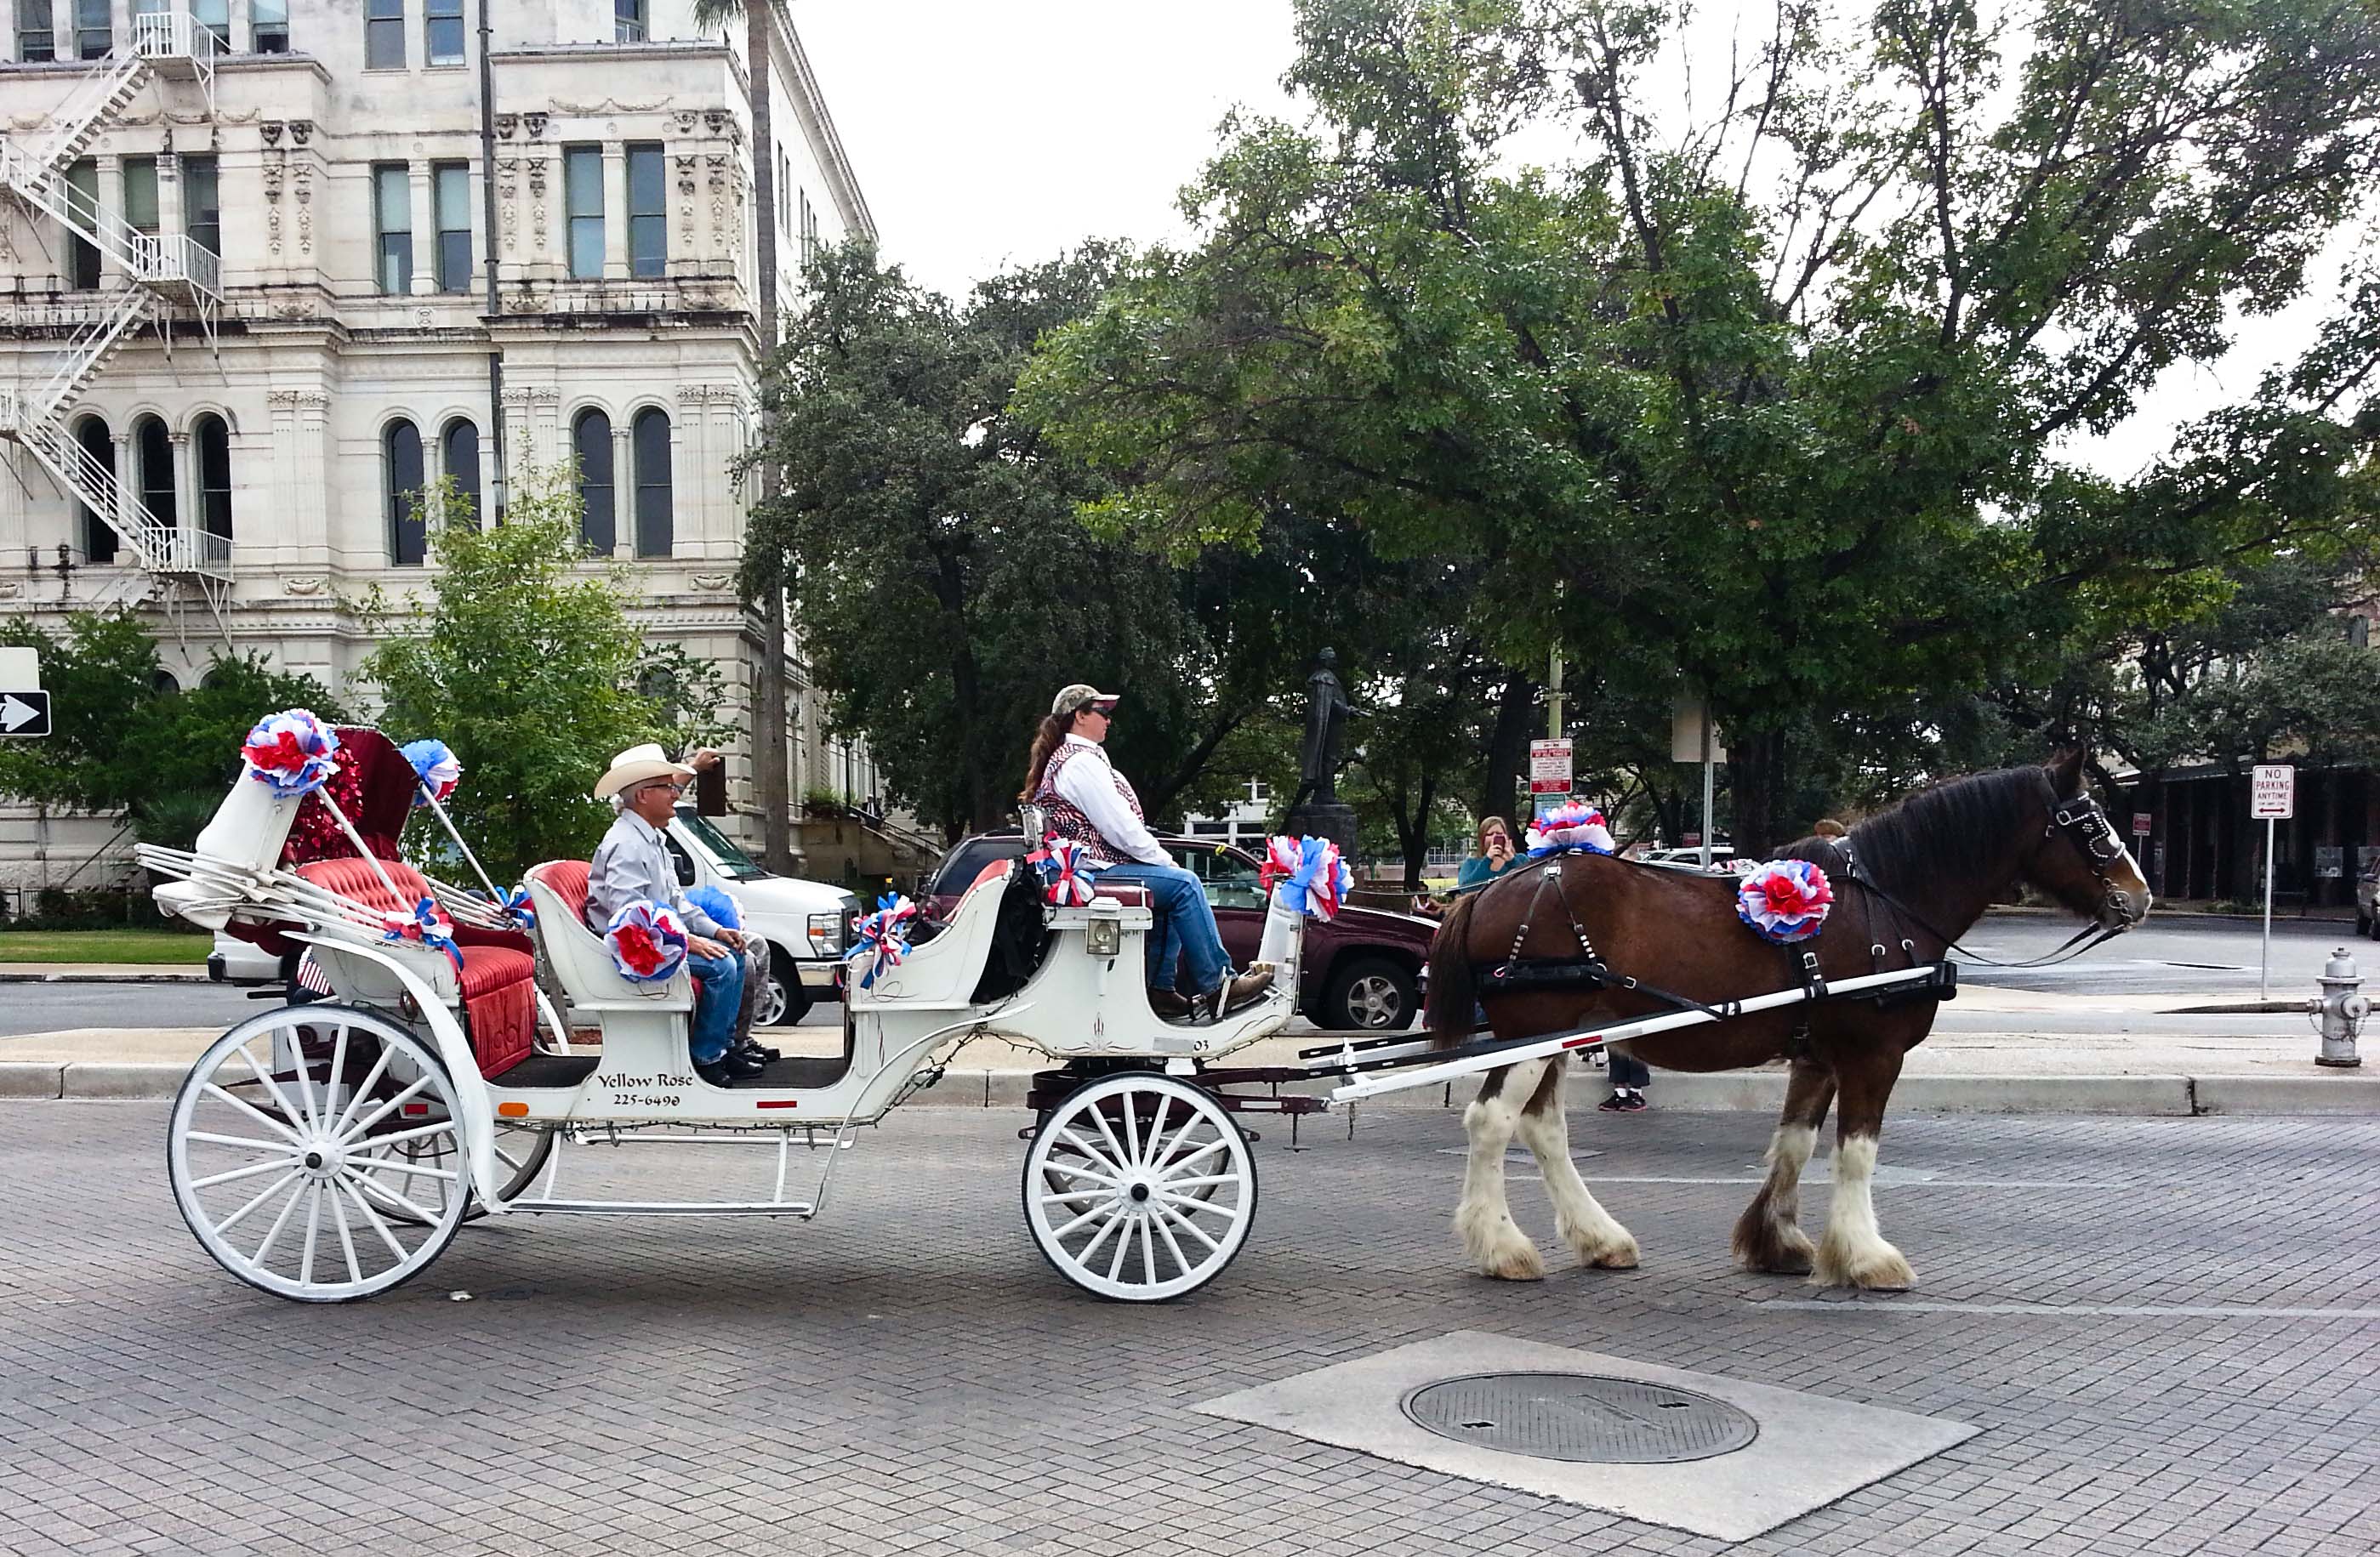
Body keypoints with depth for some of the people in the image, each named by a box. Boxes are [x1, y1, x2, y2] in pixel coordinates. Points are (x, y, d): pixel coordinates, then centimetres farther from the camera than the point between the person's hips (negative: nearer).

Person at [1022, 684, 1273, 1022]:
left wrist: (1160, 857, 12)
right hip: (1095, 871, -11)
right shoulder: (1081, 762, -15)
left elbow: (1115, 821, 20)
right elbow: (1119, 828, -19)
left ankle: (1159, 989, 9)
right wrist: (1164, 860, -7)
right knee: (1184, 885, -13)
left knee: (1177, 888, 15)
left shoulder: (1061, 758, 20)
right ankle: (1216, 987, -10)